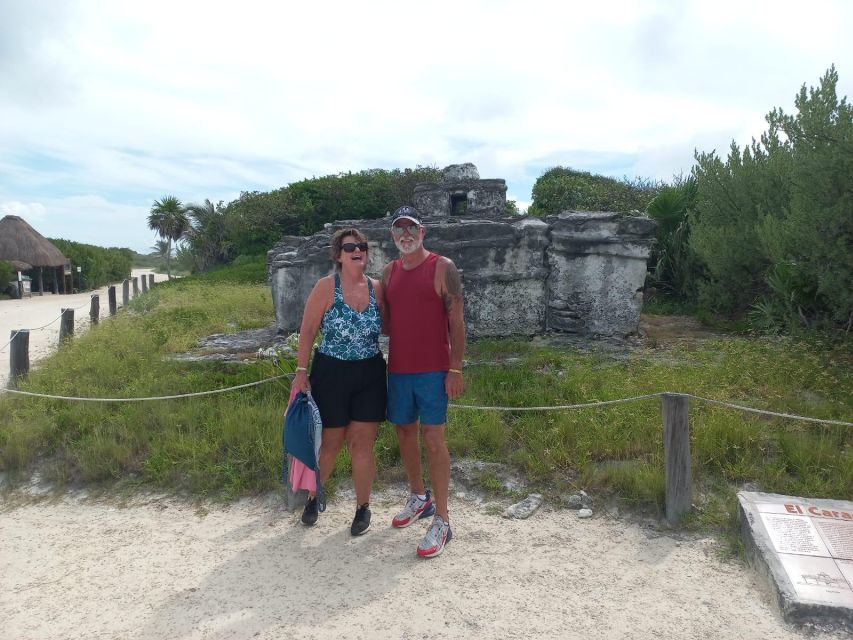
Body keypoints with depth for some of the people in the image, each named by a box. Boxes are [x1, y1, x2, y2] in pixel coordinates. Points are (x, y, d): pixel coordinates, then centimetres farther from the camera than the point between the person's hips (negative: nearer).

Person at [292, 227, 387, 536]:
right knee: (330, 443, 10)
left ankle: (363, 507, 25)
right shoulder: (326, 287, -8)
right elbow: (307, 331, -6)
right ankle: (313, 497, 37)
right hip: (331, 374, -2)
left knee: (362, 445, 6)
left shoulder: (376, 288, 2)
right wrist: (301, 371, -9)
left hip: (370, 375, 2)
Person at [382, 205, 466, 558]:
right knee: (405, 432, 15)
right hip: (397, 369, 6)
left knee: (433, 439, -6)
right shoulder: (389, 271, 11)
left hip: (433, 370, -6)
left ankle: (441, 521, 5)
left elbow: (456, 321, -9)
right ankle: (419, 498, 35)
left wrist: (456, 369, -14)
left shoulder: (442, 267, -5)